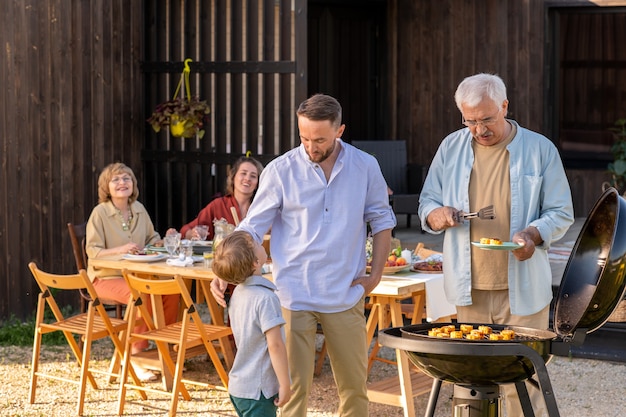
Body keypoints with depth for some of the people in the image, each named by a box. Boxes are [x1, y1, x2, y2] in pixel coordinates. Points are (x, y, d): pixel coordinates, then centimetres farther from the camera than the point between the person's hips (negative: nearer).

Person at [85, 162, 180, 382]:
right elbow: (93, 251, -12)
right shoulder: (100, 212, -8)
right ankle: (135, 356, -21)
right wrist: (120, 250, -27)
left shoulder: (139, 209, 9)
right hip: (106, 277, -5)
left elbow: (151, 240, 21)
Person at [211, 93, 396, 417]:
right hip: (294, 296, -2)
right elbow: (252, 229, -2)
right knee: (294, 385, -1)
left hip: (346, 295, 2)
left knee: (354, 384, 10)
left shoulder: (365, 167, 1)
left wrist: (376, 274, 5)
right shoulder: (280, 171, -5)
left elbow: (381, 220, 12)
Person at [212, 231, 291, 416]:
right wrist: (285, 385, -17)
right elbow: (275, 345, -22)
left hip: (238, 385, 9)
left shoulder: (238, 293, 5)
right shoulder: (265, 298, -21)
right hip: (258, 390, -8)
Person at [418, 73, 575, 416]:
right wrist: (436, 214, -11)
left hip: (521, 289, -2)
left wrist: (534, 234, -20)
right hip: (469, 288, 2)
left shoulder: (540, 150, -1)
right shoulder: (451, 148, 6)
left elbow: (561, 213, 1)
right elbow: (427, 201, 14)